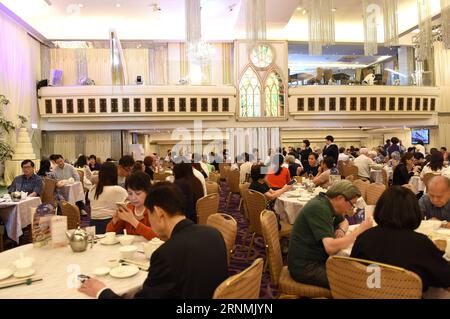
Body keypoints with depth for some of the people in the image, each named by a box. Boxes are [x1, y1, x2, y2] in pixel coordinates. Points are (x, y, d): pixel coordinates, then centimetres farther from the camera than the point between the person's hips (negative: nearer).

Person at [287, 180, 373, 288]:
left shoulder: (327, 203, 5)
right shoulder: (319, 208, -23)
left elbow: (344, 222, 25)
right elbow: (331, 248, -32)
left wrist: (341, 230, 1)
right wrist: (360, 230, -22)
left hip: (318, 259, 9)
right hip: (305, 267, -9)